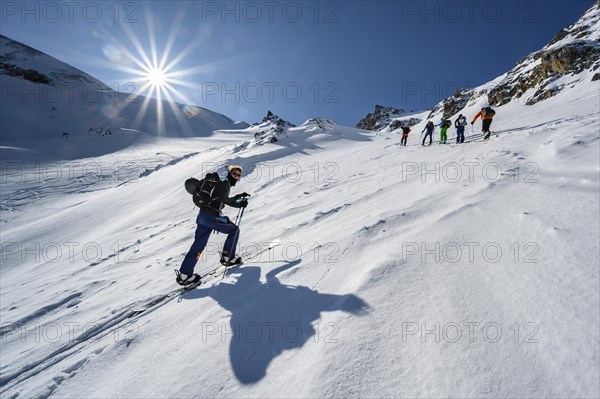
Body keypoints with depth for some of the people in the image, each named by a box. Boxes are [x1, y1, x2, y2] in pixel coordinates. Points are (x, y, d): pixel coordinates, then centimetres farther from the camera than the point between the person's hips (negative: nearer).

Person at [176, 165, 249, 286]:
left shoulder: (223, 183, 24)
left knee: (198, 244, 9)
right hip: (211, 216, -9)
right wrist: (239, 204, -16)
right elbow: (224, 199, -19)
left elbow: (224, 200, 38)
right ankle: (227, 258, 13)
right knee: (234, 230, 7)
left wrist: (240, 196, 38)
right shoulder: (225, 183, -4)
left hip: (203, 215, 9)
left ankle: (184, 274, 11)